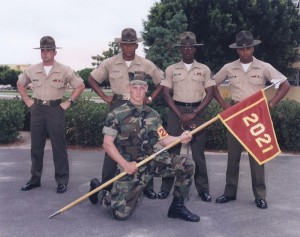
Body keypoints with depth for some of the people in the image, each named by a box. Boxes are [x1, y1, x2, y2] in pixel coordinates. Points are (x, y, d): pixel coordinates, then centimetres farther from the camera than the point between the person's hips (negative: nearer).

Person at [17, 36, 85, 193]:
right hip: (37, 109, 3)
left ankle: (62, 180, 8)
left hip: (55, 109, -3)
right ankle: (35, 179, 21)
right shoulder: (32, 70, 7)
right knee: (36, 146, 9)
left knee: (59, 146, -1)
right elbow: (20, 84, 22)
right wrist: (27, 100, 11)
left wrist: (68, 102, -3)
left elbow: (80, 86, 1)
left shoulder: (64, 71, -3)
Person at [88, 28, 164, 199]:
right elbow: (92, 79, 10)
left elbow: (162, 82, 11)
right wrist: (104, 97, 3)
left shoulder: (146, 64, 1)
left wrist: (151, 98, 2)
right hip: (117, 106, 0)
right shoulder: (110, 63, 1)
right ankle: (106, 185, 10)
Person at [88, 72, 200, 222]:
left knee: (187, 165, -12)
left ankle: (177, 207, 6)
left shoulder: (153, 115, 9)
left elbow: (163, 139, 8)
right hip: (131, 166, -5)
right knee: (121, 213, -10)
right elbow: (107, 144, -10)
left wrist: (180, 138, -11)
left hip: (153, 160, 5)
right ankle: (98, 192, 24)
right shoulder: (117, 115, -7)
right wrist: (125, 164, -19)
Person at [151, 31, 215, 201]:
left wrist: (194, 113, -9)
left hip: (197, 112, 0)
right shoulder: (171, 69, 5)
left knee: (198, 151, 2)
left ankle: (203, 189, 11)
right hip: (176, 111, 0)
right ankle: (166, 188, 10)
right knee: (172, 150, 1)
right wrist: (180, 114, -8)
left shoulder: (204, 69, 5)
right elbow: (166, 93, 1)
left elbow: (210, 93, 1)